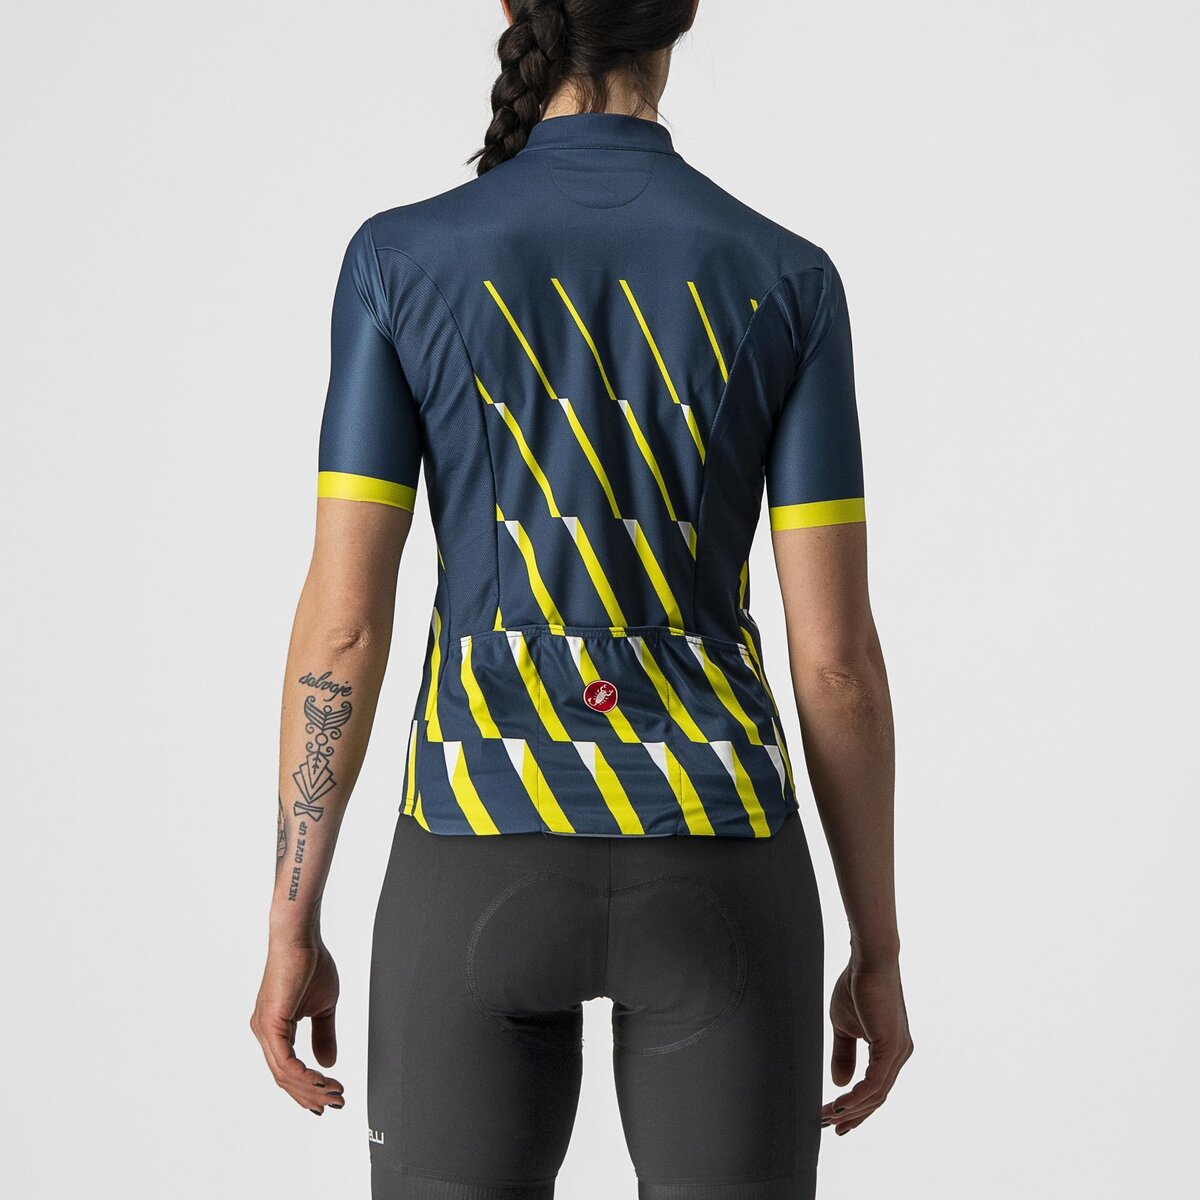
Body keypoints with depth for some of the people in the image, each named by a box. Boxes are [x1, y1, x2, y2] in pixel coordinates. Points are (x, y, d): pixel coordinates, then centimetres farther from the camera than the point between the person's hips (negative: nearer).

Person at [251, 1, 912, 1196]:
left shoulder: (400, 258, -3)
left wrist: (291, 929, 3)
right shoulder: (788, 279, -2)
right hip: (713, 870, 1)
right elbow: (835, 651, -2)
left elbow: (340, 620, -5)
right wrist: (878, 947, 7)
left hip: (487, 866, 0)